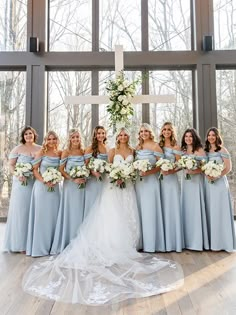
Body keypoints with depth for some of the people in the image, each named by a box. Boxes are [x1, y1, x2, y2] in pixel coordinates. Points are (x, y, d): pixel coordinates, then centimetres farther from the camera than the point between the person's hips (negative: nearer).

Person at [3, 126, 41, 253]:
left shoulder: (40, 149, 9)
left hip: (36, 183, 2)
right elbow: (11, 165, 0)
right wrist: (18, 175, -17)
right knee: (21, 210, 1)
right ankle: (21, 243, 10)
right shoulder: (18, 149, 3)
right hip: (21, 183, -2)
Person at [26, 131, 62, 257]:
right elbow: (35, 169, -4)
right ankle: (39, 247, 11)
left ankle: (51, 245, 19)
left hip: (55, 187, 3)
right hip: (41, 186, -3)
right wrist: (44, 181, -15)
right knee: (41, 215, 1)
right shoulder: (41, 153, -2)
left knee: (53, 215, 7)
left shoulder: (60, 153, 8)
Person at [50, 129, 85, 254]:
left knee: (80, 212, 8)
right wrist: (73, 179, -16)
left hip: (82, 185, 4)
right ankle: (66, 243, 13)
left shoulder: (83, 152, 8)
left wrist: (85, 177, -3)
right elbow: (61, 169, -7)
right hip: (69, 185, -3)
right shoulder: (66, 152, -3)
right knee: (69, 212, 1)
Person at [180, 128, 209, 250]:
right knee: (186, 208, 6)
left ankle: (198, 240, 8)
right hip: (185, 181, 5)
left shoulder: (199, 150, -4)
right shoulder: (183, 150, 12)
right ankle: (187, 239, 15)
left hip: (196, 181, -5)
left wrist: (194, 171, -21)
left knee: (196, 208, -3)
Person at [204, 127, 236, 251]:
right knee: (210, 211, 6)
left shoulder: (222, 150, -1)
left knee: (219, 210, -4)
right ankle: (212, 240, 14)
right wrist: (207, 175, -8)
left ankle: (222, 241, 5)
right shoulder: (205, 151, 12)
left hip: (219, 182, -4)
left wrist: (217, 176, -17)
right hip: (208, 182, 5)